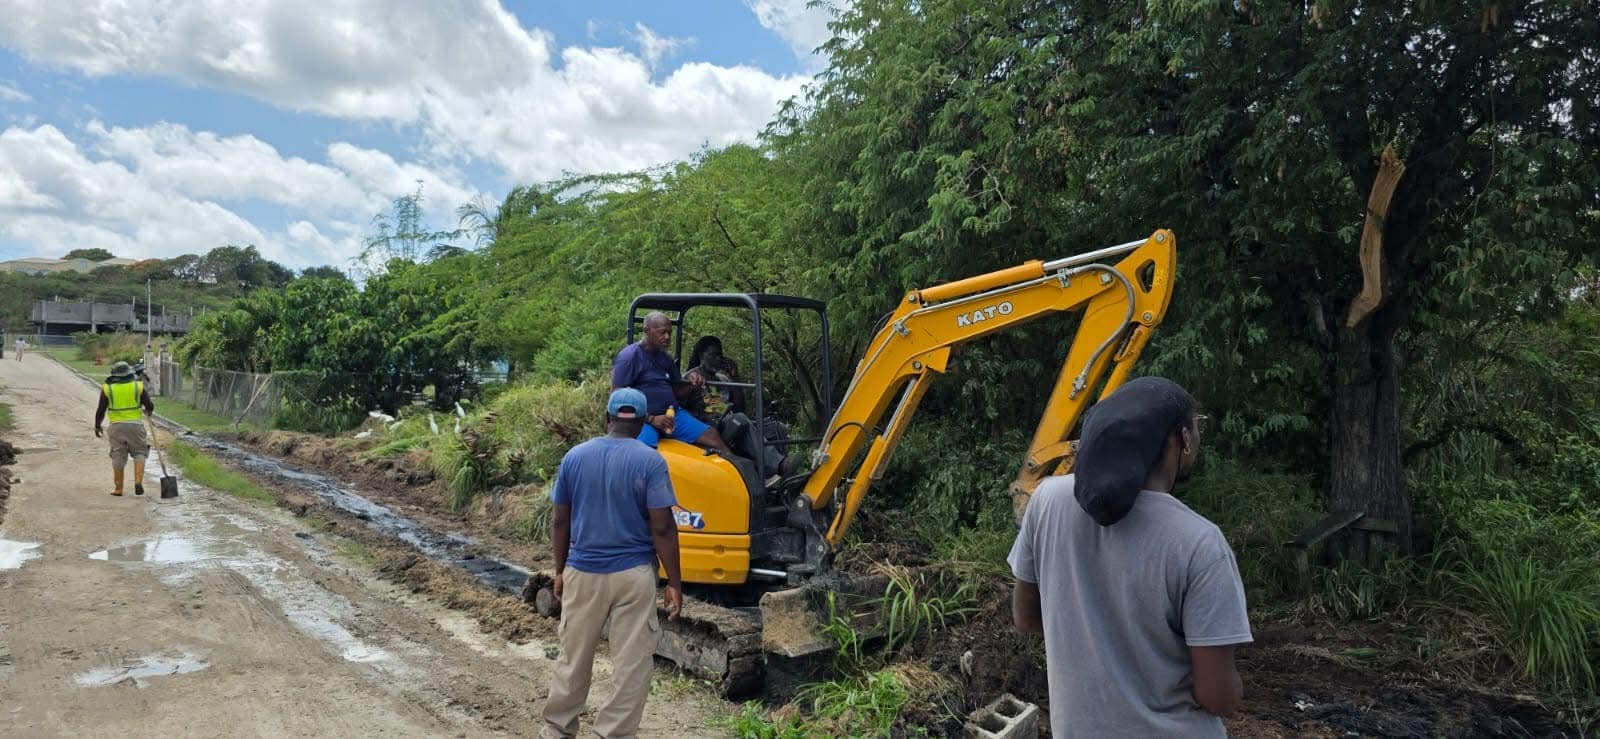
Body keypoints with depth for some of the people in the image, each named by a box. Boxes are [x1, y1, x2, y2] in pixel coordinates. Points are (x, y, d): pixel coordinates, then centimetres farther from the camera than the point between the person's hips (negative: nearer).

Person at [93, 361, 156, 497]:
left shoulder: (107, 388, 1)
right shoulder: (138, 386, 0)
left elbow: (101, 411, 3)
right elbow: (150, 407, 1)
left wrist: (97, 426, 16)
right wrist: (147, 410, 24)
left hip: (116, 426, 1)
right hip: (135, 424, -1)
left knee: (118, 457, 8)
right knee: (139, 453, 9)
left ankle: (118, 488, 12)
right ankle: (138, 482, -8)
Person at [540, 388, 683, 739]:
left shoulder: (574, 456, 1)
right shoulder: (650, 462, -11)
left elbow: (560, 522, 5)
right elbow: (662, 529, -13)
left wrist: (560, 570, 16)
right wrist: (674, 582, -6)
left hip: (582, 572, 4)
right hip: (633, 574, -4)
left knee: (574, 656, 18)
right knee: (631, 663, 6)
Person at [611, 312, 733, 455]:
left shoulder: (666, 358, 16)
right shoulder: (629, 357, -6)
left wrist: (691, 386, -2)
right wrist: (651, 419, -17)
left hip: (672, 414, 7)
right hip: (643, 419, -7)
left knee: (711, 435, -10)